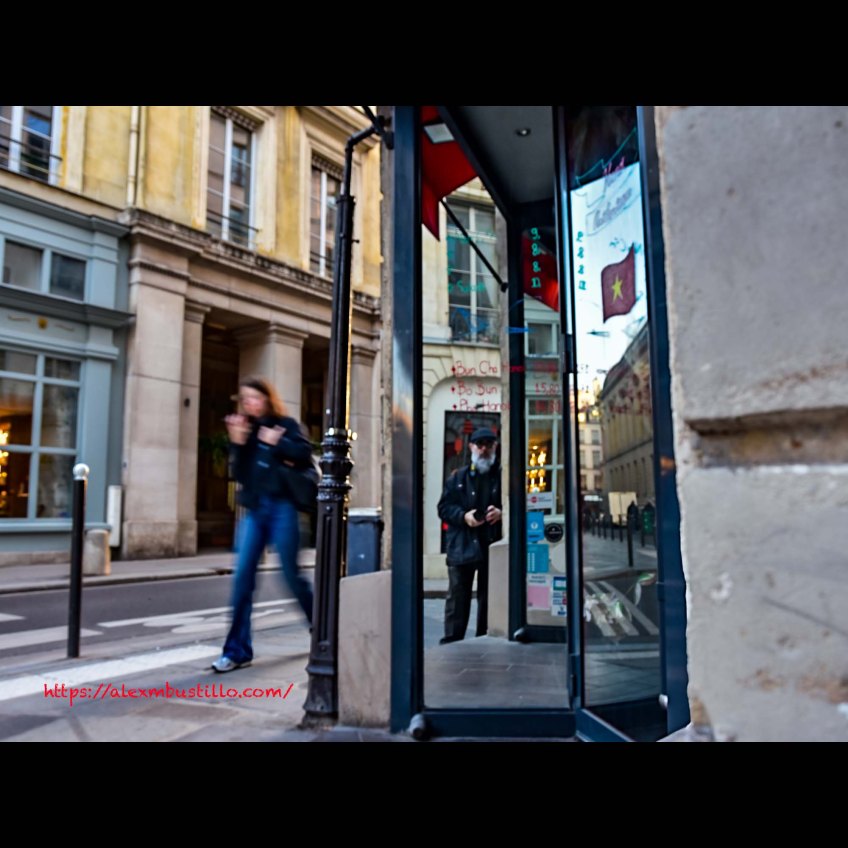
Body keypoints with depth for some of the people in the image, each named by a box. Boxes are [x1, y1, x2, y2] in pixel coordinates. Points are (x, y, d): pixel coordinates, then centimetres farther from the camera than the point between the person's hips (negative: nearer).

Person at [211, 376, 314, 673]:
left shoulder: (286, 424, 3)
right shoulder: (245, 429, 14)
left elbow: (305, 453, -14)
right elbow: (239, 474, 5)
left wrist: (275, 442, -13)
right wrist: (237, 444, -6)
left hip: (281, 506, -4)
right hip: (253, 509, 4)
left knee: (292, 574, 3)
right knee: (242, 577, -3)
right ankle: (238, 650, 4)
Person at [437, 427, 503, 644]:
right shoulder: (458, 477, 9)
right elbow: (444, 507, 5)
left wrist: (501, 512, -15)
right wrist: (464, 516, -12)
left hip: (492, 547, 0)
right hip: (462, 547, 0)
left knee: (489, 599, 10)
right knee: (457, 598, 4)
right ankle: (451, 641, 11)